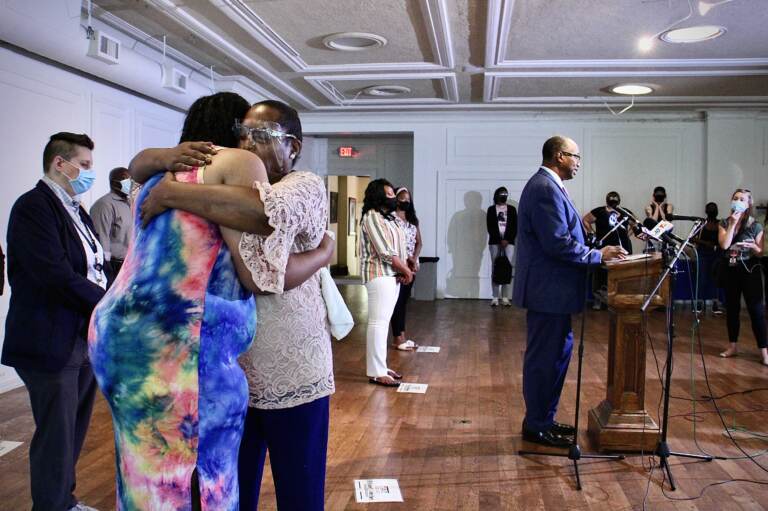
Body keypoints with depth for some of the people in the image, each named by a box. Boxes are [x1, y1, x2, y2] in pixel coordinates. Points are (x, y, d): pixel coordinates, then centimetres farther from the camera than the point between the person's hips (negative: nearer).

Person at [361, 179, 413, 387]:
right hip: (380, 275, -9)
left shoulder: (388, 218, 17)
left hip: (393, 275, 10)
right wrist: (406, 271, -8)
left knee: (384, 321, 11)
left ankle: (380, 366, 18)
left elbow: (398, 248, 16)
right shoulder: (372, 217, -12)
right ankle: (376, 373, -7)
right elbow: (385, 253, -18)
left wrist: (404, 271, -1)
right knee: (378, 322, -9)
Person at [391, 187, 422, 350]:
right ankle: (397, 338, 0)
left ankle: (402, 335, 15)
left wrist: (414, 259, -6)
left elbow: (418, 242, 11)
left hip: (411, 265, 7)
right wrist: (405, 259, -18)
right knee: (397, 300, -5)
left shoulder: (413, 219, 15)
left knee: (404, 300, 10)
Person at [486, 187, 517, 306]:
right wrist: (500, 240, -9)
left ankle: (505, 297, -4)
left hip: (509, 241, 1)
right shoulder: (491, 209, 8)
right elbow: (490, 227, 0)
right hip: (495, 241, -1)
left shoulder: (512, 209, 11)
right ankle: (495, 297, -2)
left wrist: (507, 240, -8)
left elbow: (515, 227, 4)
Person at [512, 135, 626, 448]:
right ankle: (536, 427, 12)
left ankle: (542, 419, 29)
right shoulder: (546, 189, -18)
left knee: (558, 351, 18)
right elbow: (557, 243, -24)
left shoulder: (546, 185, 16)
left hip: (551, 288, 11)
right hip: (549, 290, -11)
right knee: (545, 358, -1)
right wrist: (598, 256, -15)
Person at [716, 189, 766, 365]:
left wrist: (753, 247, -23)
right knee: (731, 309, 9)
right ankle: (733, 346, 21)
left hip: (750, 271, -3)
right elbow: (724, 245, -12)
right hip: (730, 271, 3)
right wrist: (732, 224, -13)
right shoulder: (725, 223, 4)